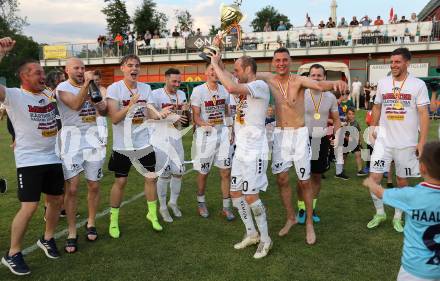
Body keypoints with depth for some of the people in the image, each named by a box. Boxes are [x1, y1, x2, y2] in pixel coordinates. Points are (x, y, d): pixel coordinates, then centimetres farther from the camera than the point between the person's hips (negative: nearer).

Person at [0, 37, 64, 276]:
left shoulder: (48, 93, 8)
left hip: (52, 158, 7)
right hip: (29, 161, -6)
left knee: (56, 199, 14)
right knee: (29, 207, -8)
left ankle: (47, 239, 36)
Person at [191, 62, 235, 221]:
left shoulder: (224, 90, 6)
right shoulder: (198, 90, -9)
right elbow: (196, 116, -10)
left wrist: (230, 131, 10)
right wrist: (204, 125, -30)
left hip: (223, 133, 4)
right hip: (205, 135, -4)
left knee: (226, 172, 3)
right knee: (203, 172, 8)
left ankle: (226, 207, 15)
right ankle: (201, 202, 31)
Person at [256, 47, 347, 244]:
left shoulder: (299, 80, -13)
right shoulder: (268, 79, -1)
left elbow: (319, 85, -30)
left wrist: (334, 83, -52)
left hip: (299, 134, -3)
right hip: (280, 134, 3)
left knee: (304, 181, 5)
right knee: (281, 179, 9)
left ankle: (309, 223, 21)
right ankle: (290, 218, 29)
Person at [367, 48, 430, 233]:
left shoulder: (418, 85, -6)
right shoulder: (383, 83, 4)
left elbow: (424, 114, -7)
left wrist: (422, 142, -12)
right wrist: (373, 128, 10)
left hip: (407, 143, -2)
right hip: (383, 140, 2)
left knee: (402, 181, 10)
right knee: (374, 178, -3)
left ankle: (398, 217, 27)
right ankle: (380, 213, 18)